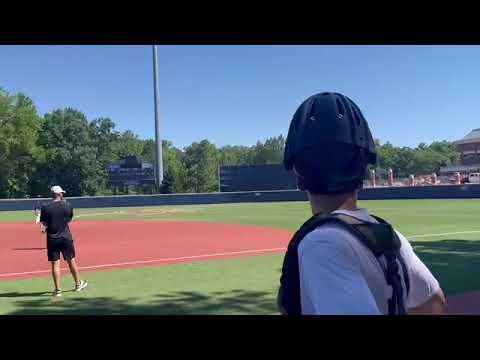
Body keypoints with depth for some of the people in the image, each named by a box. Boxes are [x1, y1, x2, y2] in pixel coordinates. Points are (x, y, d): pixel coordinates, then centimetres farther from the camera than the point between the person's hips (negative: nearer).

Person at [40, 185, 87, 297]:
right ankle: (78, 284, 28)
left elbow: (44, 223, -1)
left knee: (55, 264, 4)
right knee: (71, 261, 14)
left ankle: (58, 290, 6)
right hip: (66, 237, 1)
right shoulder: (67, 205, -5)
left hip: (52, 239, -1)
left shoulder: (45, 208, -7)